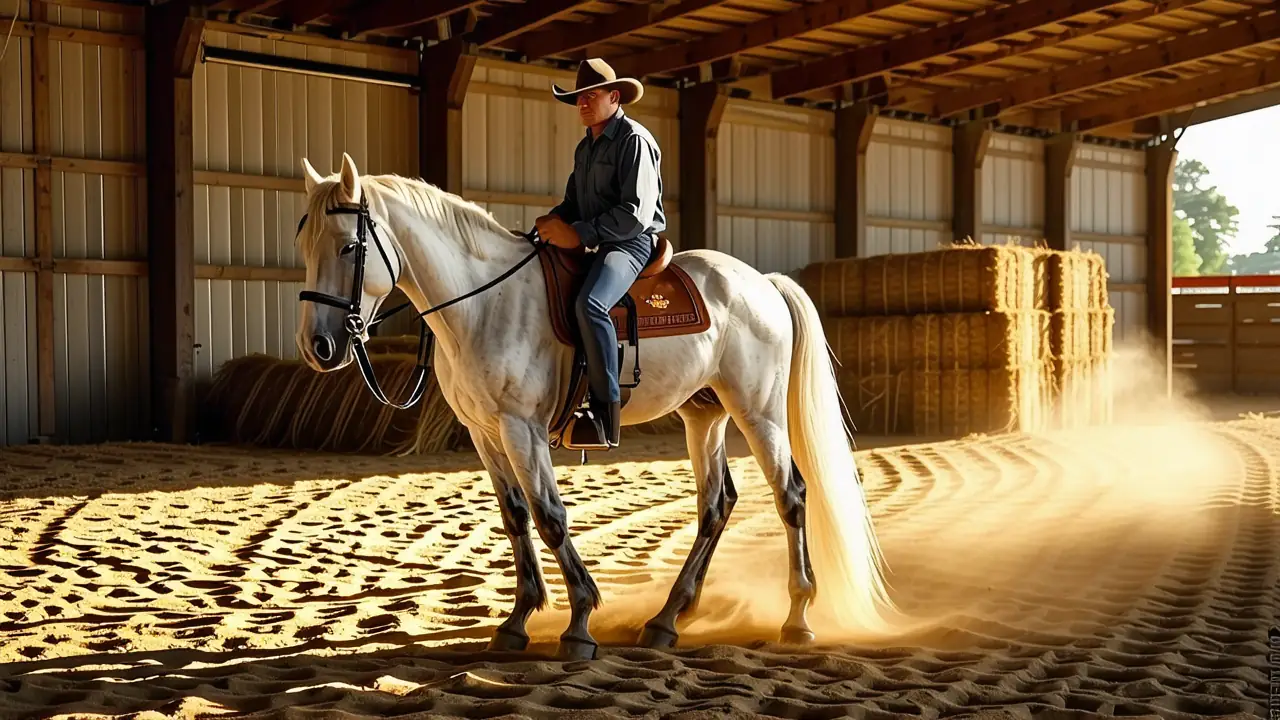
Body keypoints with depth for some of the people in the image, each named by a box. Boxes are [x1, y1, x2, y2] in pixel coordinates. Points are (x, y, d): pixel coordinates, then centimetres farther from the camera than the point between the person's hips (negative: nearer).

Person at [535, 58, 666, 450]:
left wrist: (580, 233, -22)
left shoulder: (635, 140, -9)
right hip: (592, 244, 10)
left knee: (589, 303, -35)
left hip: (632, 242, -10)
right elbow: (575, 200, 25)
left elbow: (635, 213, -18)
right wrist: (555, 219, 1)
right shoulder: (585, 147, 19)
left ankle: (607, 411, -30)